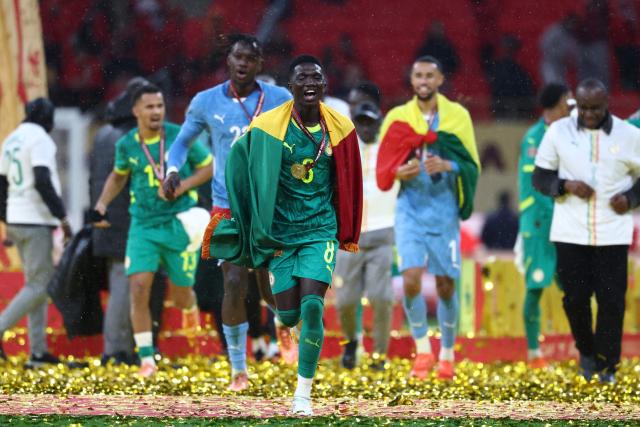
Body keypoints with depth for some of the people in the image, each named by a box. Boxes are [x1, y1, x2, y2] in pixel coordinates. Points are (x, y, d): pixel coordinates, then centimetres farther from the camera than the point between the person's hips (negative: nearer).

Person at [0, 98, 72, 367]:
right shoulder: (40, 139, -10)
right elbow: (42, 181, -20)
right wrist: (63, 218, -16)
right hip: (36, 221, -9)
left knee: (38, 283, 10)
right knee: (38, 285, -6)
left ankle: (38, 351, 6)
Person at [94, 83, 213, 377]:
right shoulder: (126, 144, 0)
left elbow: (209, 166, 0)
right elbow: (119, 175, 19)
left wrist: (182, 187, -14)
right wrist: (102, 204, 5)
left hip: (179, 224, -2)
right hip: (143, 226, 2)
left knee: (179, 296, 6)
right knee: (138, 288, -15)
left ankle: (190, 306, 47)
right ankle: (146, 359, -7)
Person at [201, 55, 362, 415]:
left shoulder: (340, 128, -3)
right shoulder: (267, 126, -8)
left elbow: (350, 183, 8)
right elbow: (238, 168, 2)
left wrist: (349, 235, 12)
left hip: (321, 228, 0)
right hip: (280, 231, 0)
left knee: (312, 306, -16)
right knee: (289, 316, -1)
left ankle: (304, 392, -7)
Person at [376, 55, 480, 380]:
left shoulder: (458, 116, 3)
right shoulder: (398, 118, 4)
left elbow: (473, 166, 3)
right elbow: (383, 172, 6)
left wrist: (449, 166, -17)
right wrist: (400, 172, -16)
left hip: (445, 209, 0)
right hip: (411, 207, 0)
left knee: (445, 285, 4)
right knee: (411, 279, -14)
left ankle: (447, 354, 22)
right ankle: (422, 350, 3)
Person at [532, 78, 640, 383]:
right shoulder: (558, 132, 2)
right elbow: (539, 177, 5)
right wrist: (566, 186, -14)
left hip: (613, 233, -1)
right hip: (570, 232, 1)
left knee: (612, 300, -4)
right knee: (575, 298, 3)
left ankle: (608, 364, 9)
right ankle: (586, 352, 27)